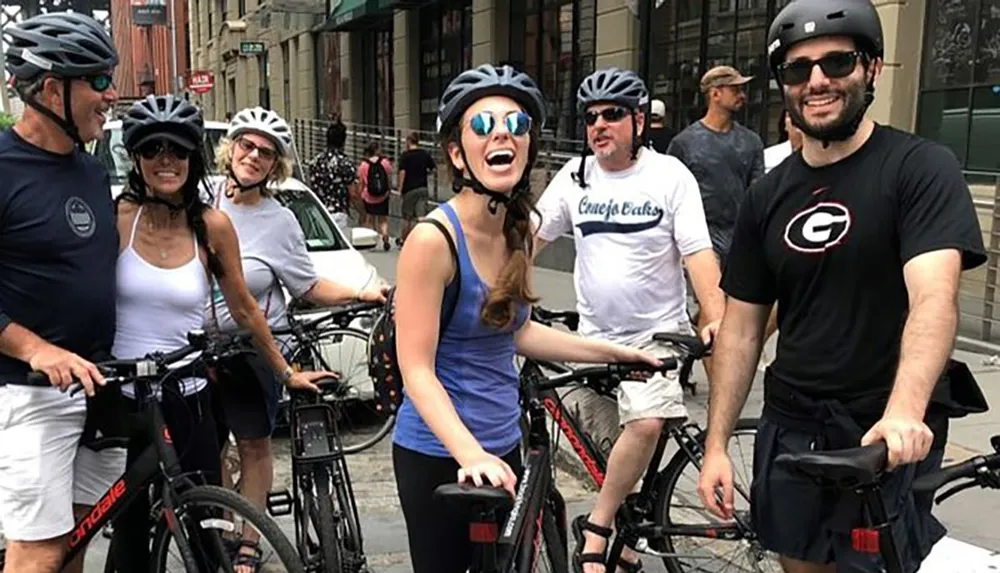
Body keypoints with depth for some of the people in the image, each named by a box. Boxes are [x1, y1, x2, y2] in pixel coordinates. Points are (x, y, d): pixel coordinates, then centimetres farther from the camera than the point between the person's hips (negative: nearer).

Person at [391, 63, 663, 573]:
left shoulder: (518, 233, 2)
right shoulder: (434, 238, -20)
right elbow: (416, 369, -20)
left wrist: (615, 353, 17)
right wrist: (470, 452, -33)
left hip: (503, 446, 7)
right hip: (440, 454, -7)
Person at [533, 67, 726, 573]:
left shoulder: (669, 175, -6)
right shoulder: (575, 176, 4)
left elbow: (697, 252, -11)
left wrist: (717, 318, -24)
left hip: (656, 335, -4)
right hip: (593, 336, 4)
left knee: (646, 423, -26)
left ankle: (595, 530, -10)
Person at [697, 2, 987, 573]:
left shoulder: (921, 168, -10)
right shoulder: (768, 196, 4)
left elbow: (935, 297, -24)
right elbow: (742, 329, 6)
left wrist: (904, 412, -40)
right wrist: (717, 444, 1)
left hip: (891, 438, -4)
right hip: (791, 430, 4)